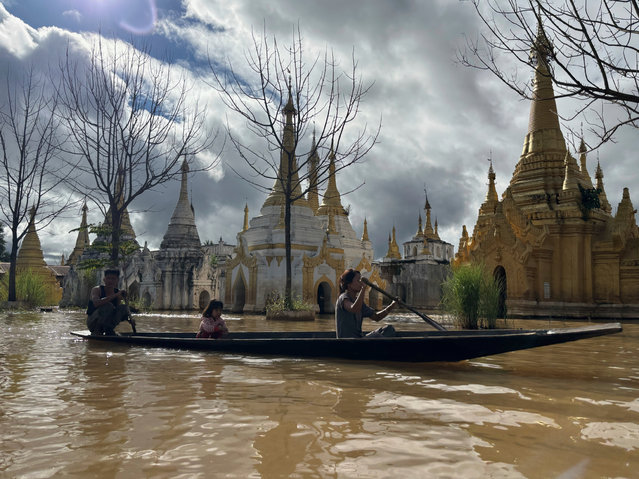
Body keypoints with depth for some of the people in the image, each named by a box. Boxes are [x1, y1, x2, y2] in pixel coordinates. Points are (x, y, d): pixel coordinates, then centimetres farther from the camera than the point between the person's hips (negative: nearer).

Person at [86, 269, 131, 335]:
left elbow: (118, 312, 9)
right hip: (92, 322, -6)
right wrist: (115, 295, -37)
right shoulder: (97, 289, -13)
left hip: (106, 323, 6)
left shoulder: (118, 292, 2)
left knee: (124, 307, -12)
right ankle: (96, 332, -18)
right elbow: (96, 303, -36)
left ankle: (109, 330, -8)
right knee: (108, 306, -31)